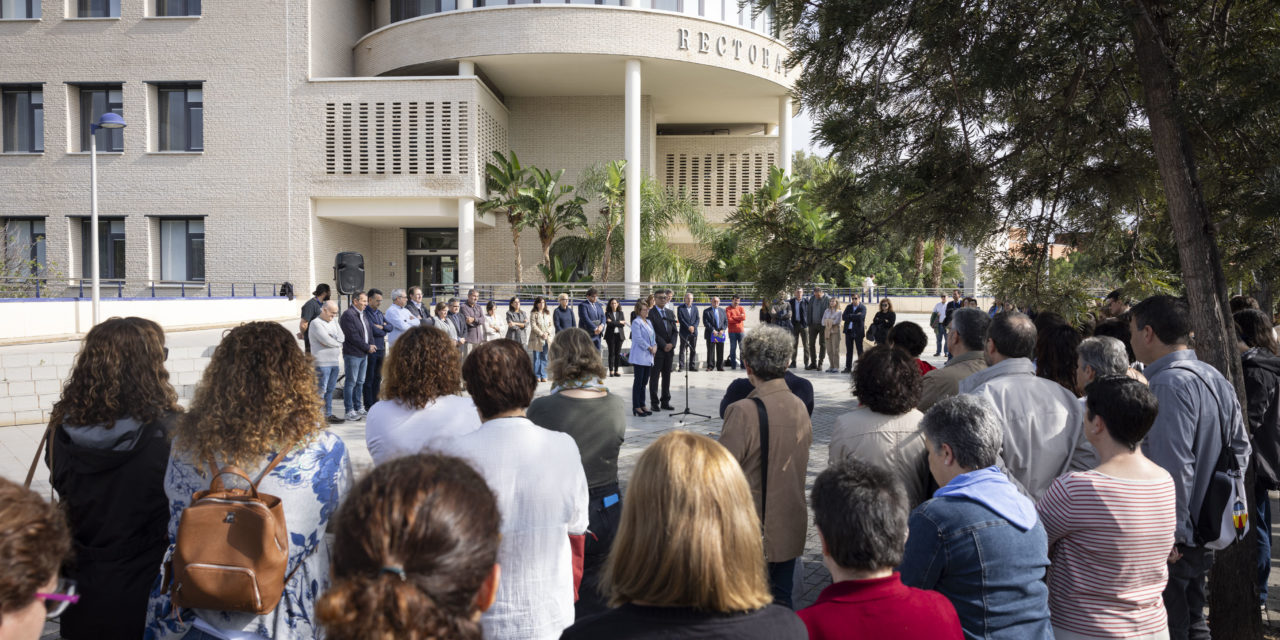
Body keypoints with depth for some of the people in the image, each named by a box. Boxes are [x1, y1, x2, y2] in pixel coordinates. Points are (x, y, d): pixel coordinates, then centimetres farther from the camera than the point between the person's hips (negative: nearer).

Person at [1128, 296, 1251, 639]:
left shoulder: (1168, 384, -23)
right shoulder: (1215, 377, 8)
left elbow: (1173, 467, -26)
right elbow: (1240, 447, 15)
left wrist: (1172, 535, -19)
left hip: (1171, 543, -9)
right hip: (1207, 531, 9)